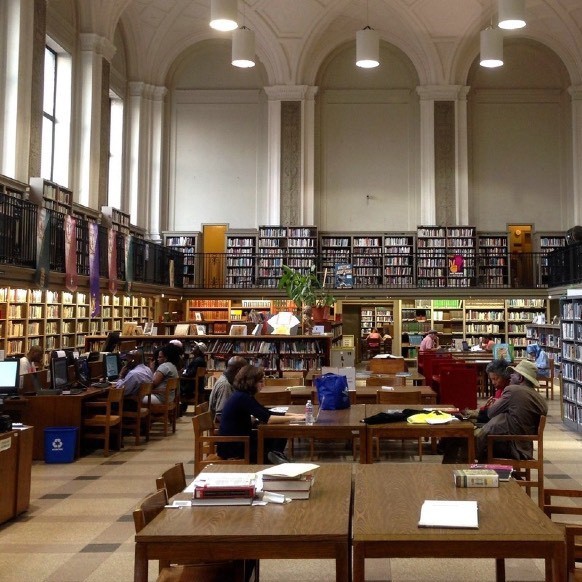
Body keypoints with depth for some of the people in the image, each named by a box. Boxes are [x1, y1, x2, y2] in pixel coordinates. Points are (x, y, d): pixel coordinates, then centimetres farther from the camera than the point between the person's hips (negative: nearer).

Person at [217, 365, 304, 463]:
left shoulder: (244, 395, 8)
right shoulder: (242, 397, -21)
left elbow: (268, 413, 9)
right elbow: (266, 419, -26)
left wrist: (295, 415, 0)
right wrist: (293, 418, -20)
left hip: (240, 439, 9)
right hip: (231, 447, -9)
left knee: (279, 436, 4)